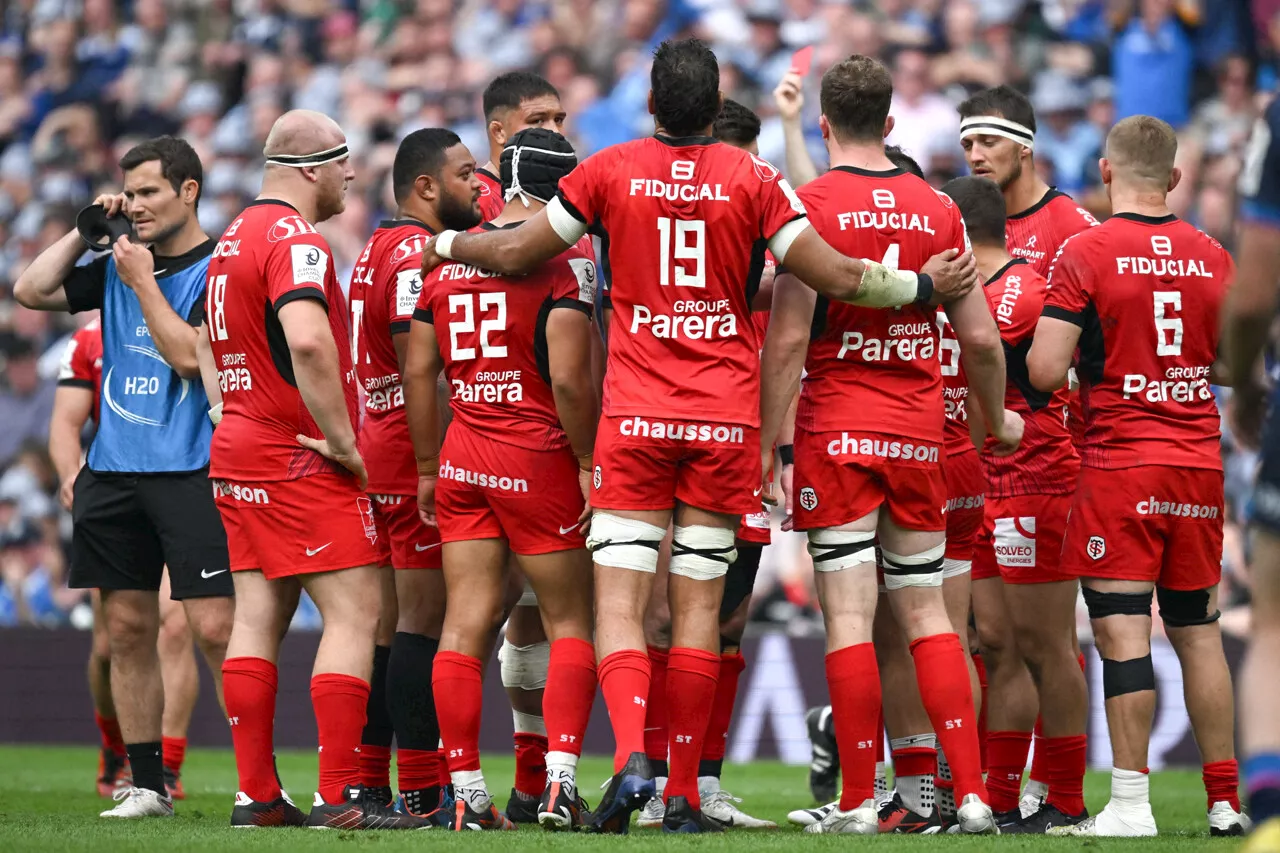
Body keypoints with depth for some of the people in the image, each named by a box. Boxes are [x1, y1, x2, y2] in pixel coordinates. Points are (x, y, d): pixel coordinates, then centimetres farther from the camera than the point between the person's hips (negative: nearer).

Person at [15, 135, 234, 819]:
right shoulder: (118, 266, 13)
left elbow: (190, 355, -15)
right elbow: (31, 291, 12)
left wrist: (144, 281, -9)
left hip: (190, 474, -7)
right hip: (113, 473, 7)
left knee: (216, 629, -12)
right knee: (127, 629, 7)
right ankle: (146, 787, 14)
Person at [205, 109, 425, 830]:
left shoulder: (236, 237, 16)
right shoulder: (295, 242, -15)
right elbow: (307, 341, -31)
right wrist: (343, 441, -23)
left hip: (238, 448, 10)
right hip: (301, 460, -10)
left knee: (258, 617, 8)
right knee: (355, 612, -8)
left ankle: (257, 795, 9)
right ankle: (340, 796, -12)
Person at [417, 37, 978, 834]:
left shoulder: (610, 171, 0)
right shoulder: (753, 178, -1)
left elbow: (517, 252, 6)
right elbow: (834, 274, -2)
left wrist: (446, 244, 26)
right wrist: (924, 285, 13)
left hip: (638, 415, -1)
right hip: (726, 416, 1)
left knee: (619, 598, -2)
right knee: (699, 604, 6)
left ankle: (631, 754, -24)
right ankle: (685, 792, 6)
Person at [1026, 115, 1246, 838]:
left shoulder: (1085, 254, -8)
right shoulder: (1214, 258, 6)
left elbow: (1046, 372, -13)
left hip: (1120, 465, -5)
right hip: (1200, 463, 5)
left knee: (1123, 630, -6)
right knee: (1198, 629, 12)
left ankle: (1131, 804, -10)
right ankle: (1227, 801, 13)